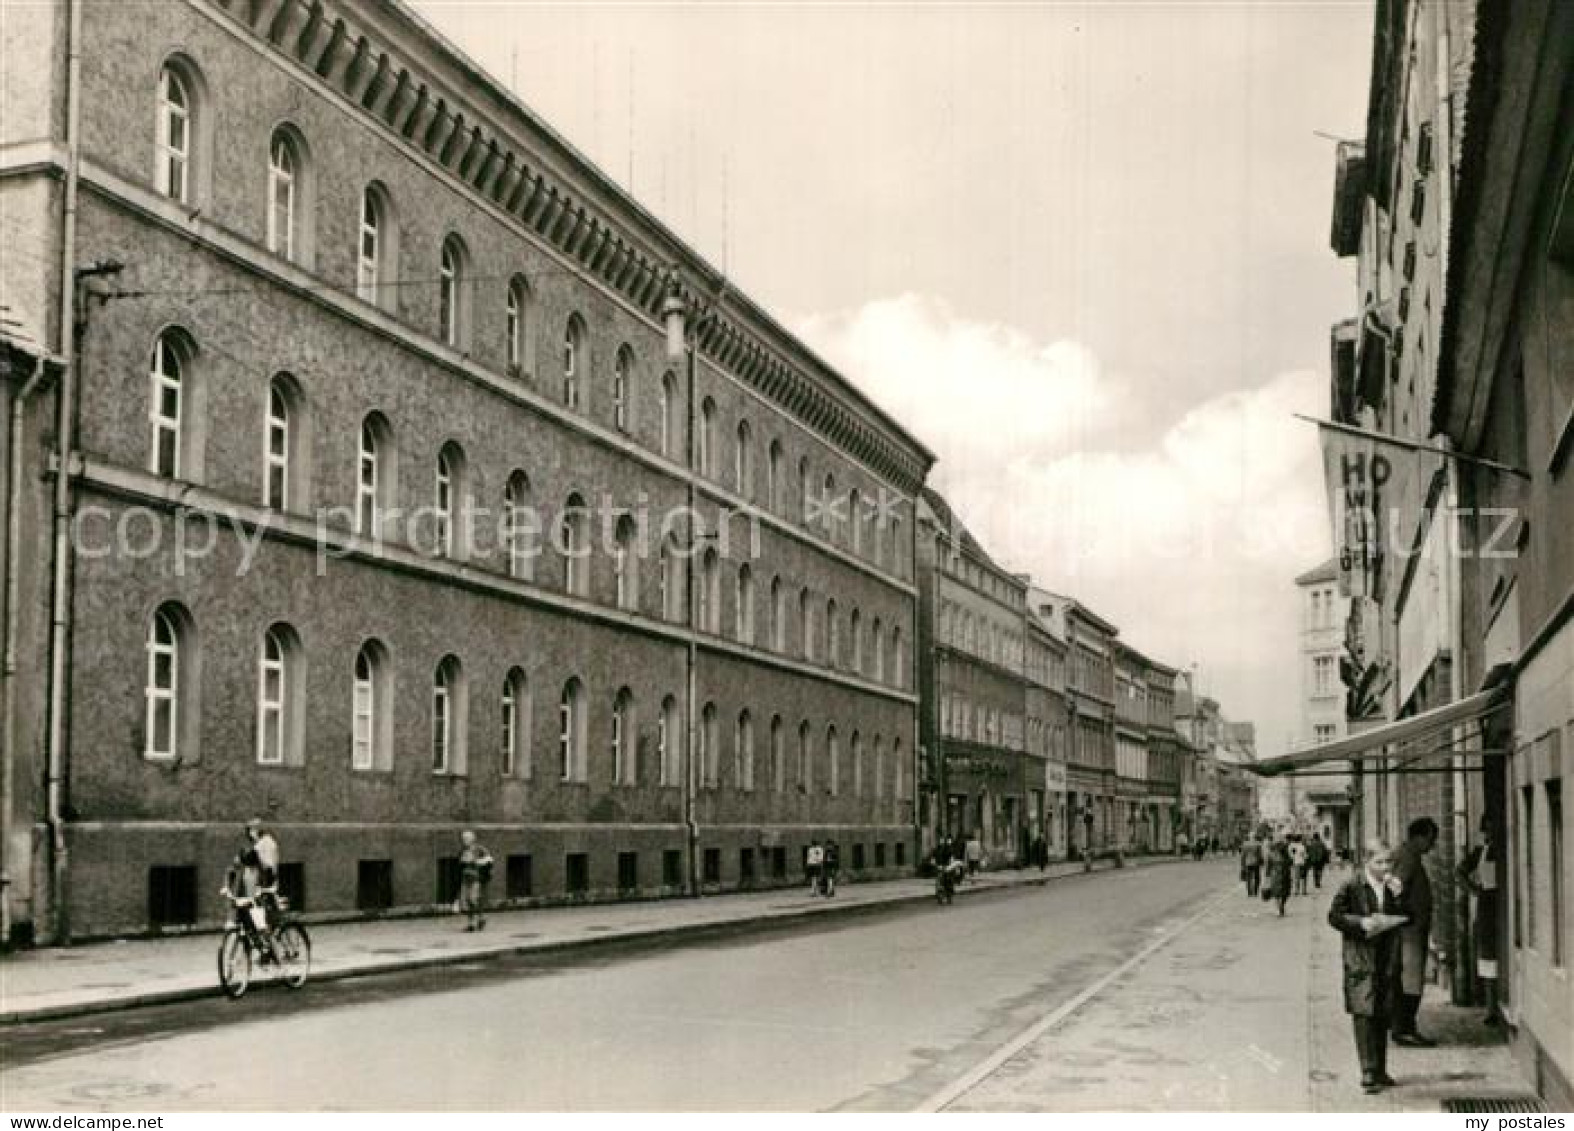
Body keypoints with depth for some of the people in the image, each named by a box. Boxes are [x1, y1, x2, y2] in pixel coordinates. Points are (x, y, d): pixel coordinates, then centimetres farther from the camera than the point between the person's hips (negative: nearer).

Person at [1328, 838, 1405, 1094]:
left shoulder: (1394, 886, 8)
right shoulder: (1352, 886, -5)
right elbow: (1334, 916, -4)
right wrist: (1360, 923, -19)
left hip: (1388, 960, 5)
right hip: (1360, 959, -5)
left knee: (1383, 1016, 11)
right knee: (1364, 1015, -9)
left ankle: (1380, 1071, 22)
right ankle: (1368, 1073, -9)